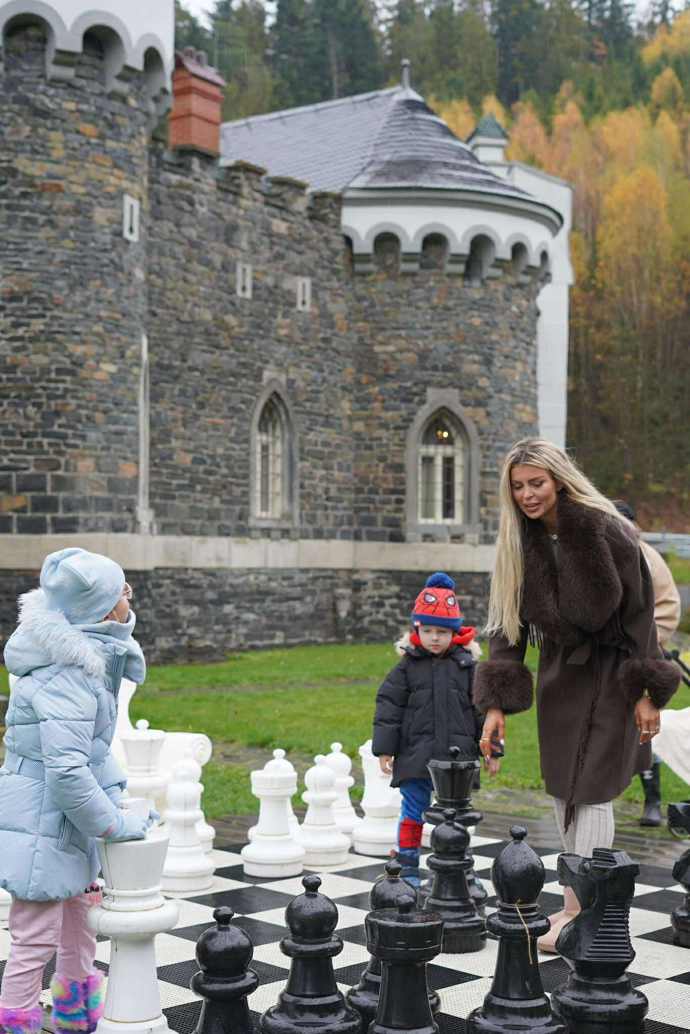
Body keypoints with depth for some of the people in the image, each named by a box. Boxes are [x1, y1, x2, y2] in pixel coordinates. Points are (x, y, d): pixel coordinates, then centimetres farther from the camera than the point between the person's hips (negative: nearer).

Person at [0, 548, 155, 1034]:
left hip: (64, 823, 11)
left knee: (79, 921, 25)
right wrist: (116, 824, -21)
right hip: (40, 825, -11)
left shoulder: (92, 656, 4)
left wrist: (116, 793, 11)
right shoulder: (69, 675, -27)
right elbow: (66, 770, -31)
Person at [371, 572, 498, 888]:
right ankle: (408, 869, 16)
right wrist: (384, 749, -5)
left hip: (456, 756, 1)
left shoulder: (466, 666, 1)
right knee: (412, 812, 6)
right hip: (415, 756, -1)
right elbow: (388, 706, -1)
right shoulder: (407, 666, -1)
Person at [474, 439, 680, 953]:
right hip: (559, 670, 6)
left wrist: (647, 693, -14)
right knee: (564, 791, 9)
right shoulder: (519, 543, -6)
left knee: (592, 790, -7)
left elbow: (640, 611, -14)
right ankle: (583, 900, 20)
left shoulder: (608, 532, -20)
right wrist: (497, 702, -10)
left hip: (609, 671, -6)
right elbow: (507, 623, -3)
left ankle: (578, 911, 0)